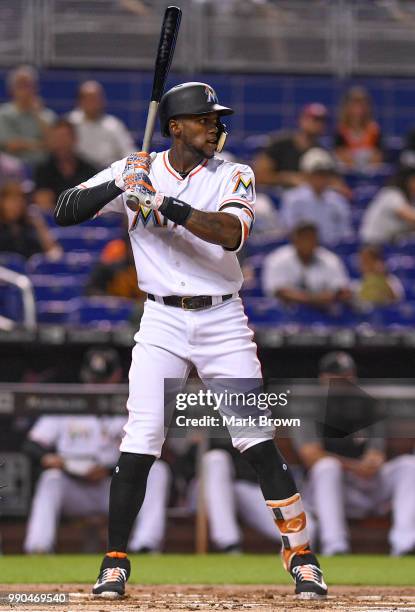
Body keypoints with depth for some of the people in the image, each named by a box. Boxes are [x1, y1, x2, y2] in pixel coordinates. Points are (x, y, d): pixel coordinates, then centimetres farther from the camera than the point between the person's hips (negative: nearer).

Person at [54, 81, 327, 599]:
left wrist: (166, 205, -29)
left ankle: (300, 556, 2)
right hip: (162, 323, 0)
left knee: (258, 441, -5)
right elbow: (64, 211, -5)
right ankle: (115, 562, 4)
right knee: (139, 445, -8)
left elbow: (231, 232, -19)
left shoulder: (234, 177, 0)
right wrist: (120, 187, -20)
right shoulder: (135, 172, 2)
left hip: (223, 322, 0)